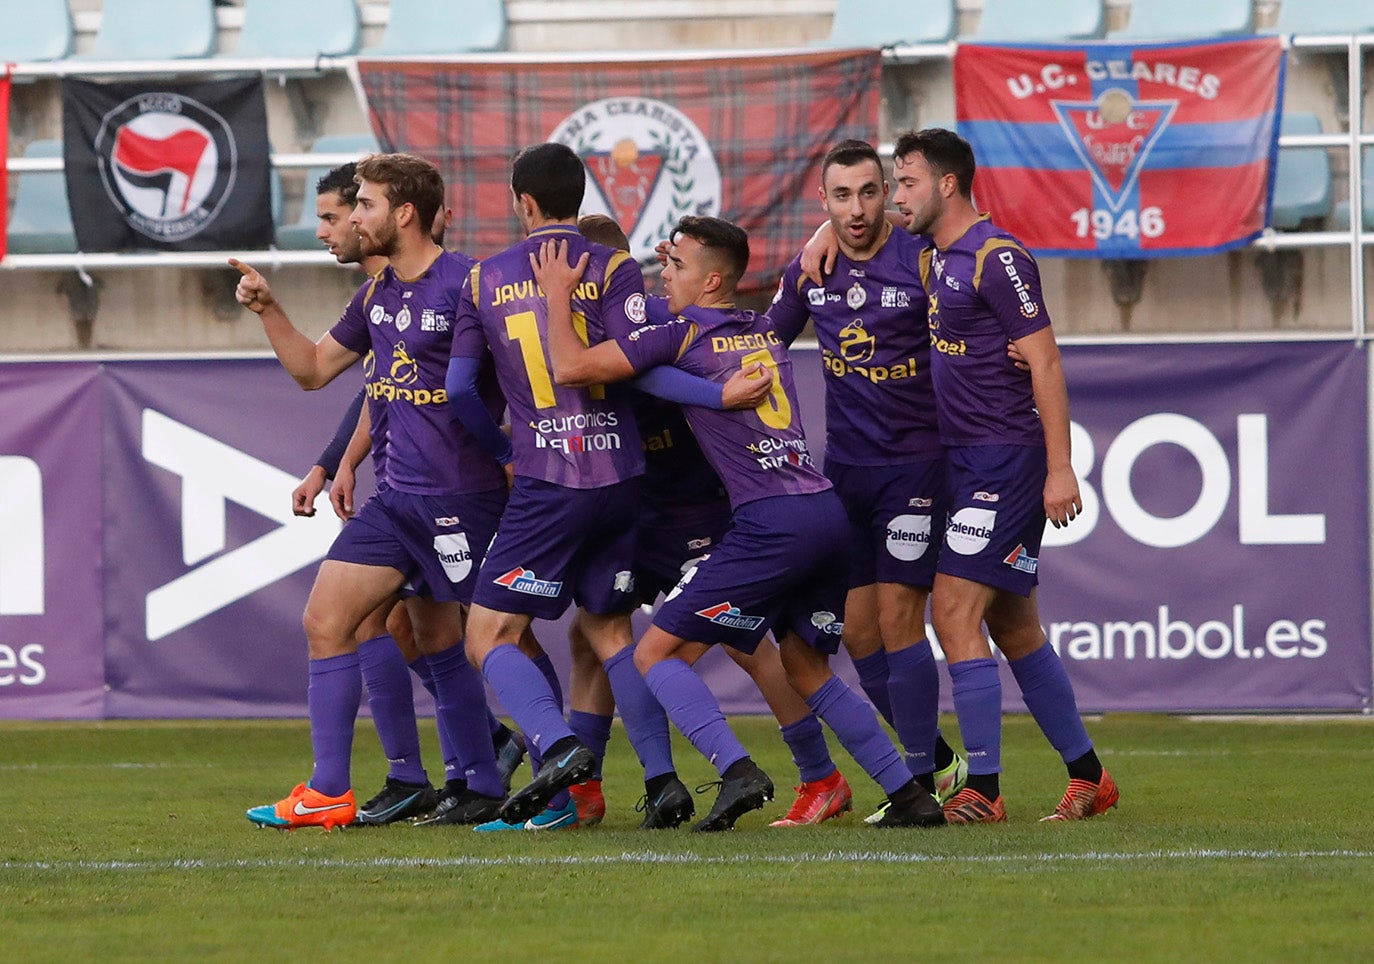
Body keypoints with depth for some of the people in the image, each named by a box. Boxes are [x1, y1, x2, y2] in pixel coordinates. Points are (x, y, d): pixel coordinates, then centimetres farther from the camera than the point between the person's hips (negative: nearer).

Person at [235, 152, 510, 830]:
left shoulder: (466, 285, -13)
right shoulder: (376, 295, 13)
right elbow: (313, 369, 25)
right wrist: (267, 309, 13)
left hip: (461, 498, -8)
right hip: (397, 495, 8)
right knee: (325, 620, 6)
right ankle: (329, 793, 9)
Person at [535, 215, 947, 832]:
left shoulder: (683, 334, -2)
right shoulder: (766, 332, 20)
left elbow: (571, 368, -4)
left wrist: (557, 294, 10)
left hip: (771, 523, -8)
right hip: (828, 511, 8)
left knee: (657, 653, -1)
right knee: (806, 670, 21)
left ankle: (737, 772, -18)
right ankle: (910, 796, 16)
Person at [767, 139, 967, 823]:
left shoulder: (922, 261, -11)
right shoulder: (808, 272, 4)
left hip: (914, 464, -6)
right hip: (843, 468, 6)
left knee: (898, 617, -11)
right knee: (857, 630, 5)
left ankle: (921, 785, -4)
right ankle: (940, 761, 20)